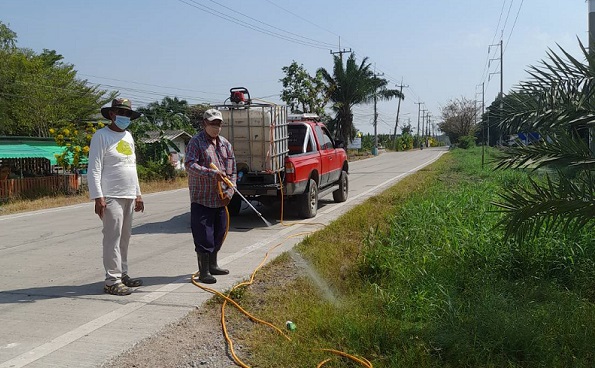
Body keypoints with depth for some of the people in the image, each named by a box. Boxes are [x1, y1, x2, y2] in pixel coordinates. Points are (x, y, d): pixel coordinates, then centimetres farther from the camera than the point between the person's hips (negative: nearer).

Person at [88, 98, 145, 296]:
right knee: (113, 238, -8)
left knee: (124, 237, 11)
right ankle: (112, 281, -5)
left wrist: (137, 194, 21)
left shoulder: (128, 136, 18)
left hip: (128, 196, 8)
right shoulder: (101, 136, -6)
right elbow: (94, 170, -12)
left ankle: (122, 274, 19)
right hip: (111, 197, -8)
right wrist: (98, 197, -19)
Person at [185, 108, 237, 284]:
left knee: (219, 234, 15)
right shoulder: (196, 142, -7)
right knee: (203, 237, -4)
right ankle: (203, 272, 5)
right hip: (202, 199, -7)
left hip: (220, 199, 7)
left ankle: (213, 265, 31)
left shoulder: (225, 144, 13)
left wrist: (229, 191, 1)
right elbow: (190, 165, -21)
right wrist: (213, 173, -30)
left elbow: (232, 170, 14)